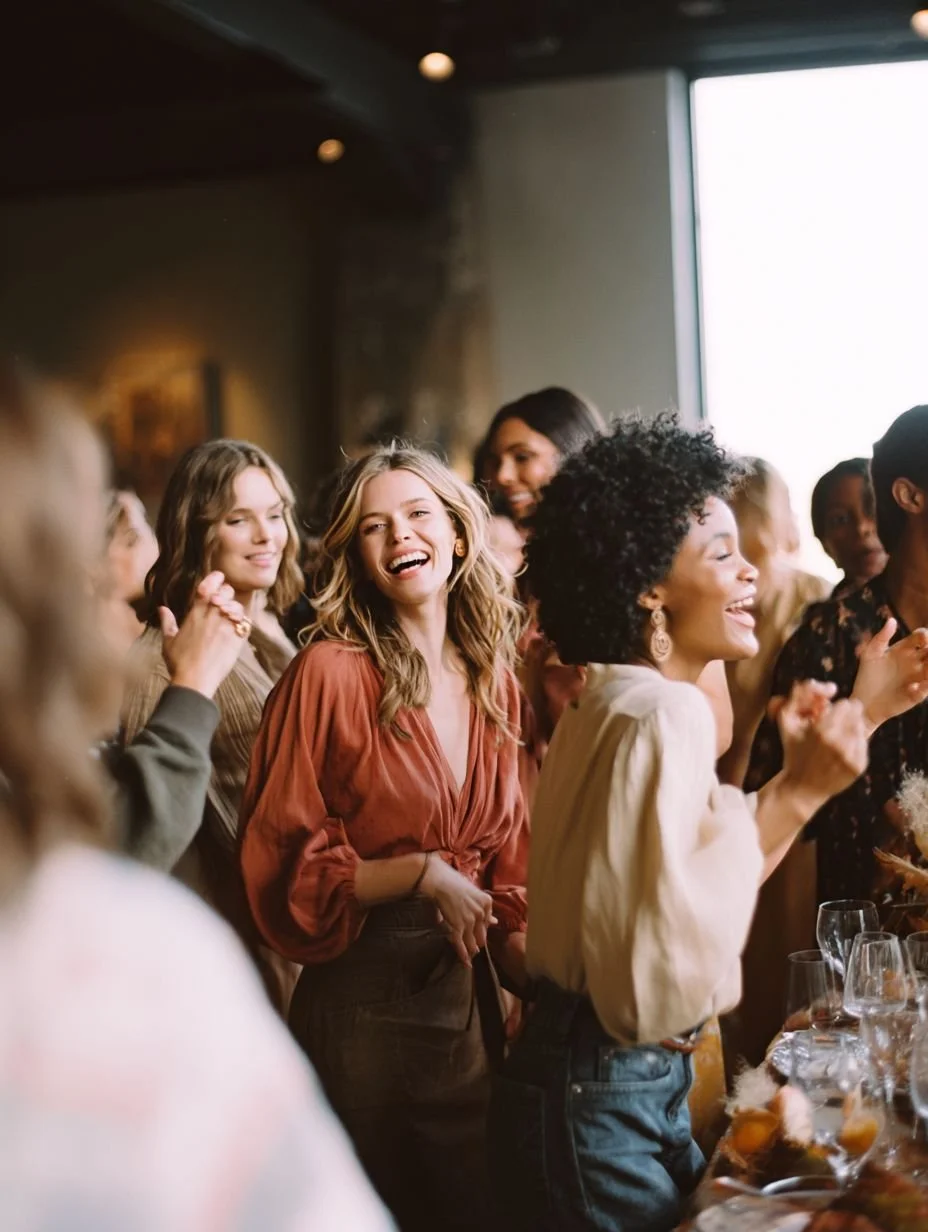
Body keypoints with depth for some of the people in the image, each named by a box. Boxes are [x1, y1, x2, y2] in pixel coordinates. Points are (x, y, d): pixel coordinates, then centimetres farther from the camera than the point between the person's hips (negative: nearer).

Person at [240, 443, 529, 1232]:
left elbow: (507, 855, 10)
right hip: (362, 997, -5)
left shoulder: (492, 679, 5)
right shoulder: (330, 673, -12)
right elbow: (282, 863, -11)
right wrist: (421, 874, -19)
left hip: (469, 990, 5)